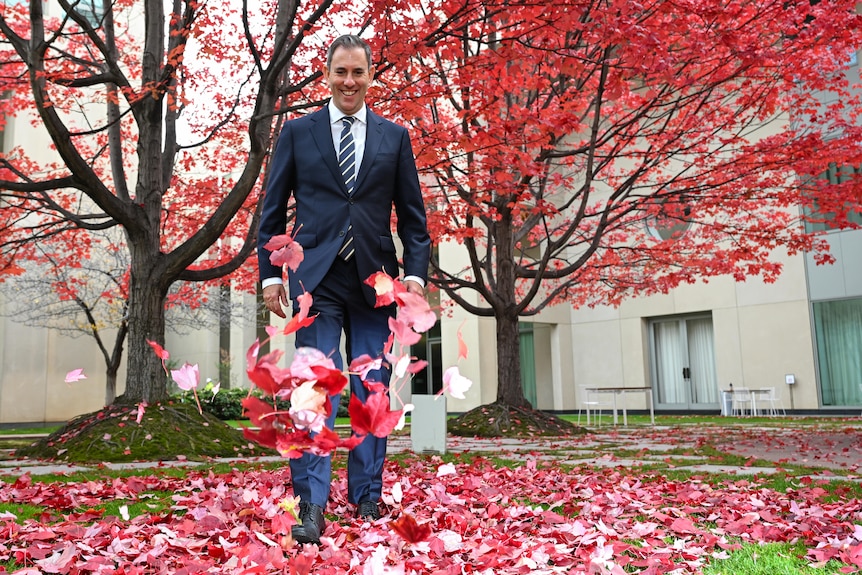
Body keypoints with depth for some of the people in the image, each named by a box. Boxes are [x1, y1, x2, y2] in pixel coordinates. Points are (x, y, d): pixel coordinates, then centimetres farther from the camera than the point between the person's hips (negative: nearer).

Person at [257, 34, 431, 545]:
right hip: (317, 277, -1)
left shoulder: (395, 137, 12)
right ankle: (312, 506, -5)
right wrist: (271, 273, 0)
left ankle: (367, 499, 17)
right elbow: (273, 210, 8)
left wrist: (416, 272, -1)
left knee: (372, 395, 5)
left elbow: (412, 214, 10)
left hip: (374, 278, 2)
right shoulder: (297, 132, 10)